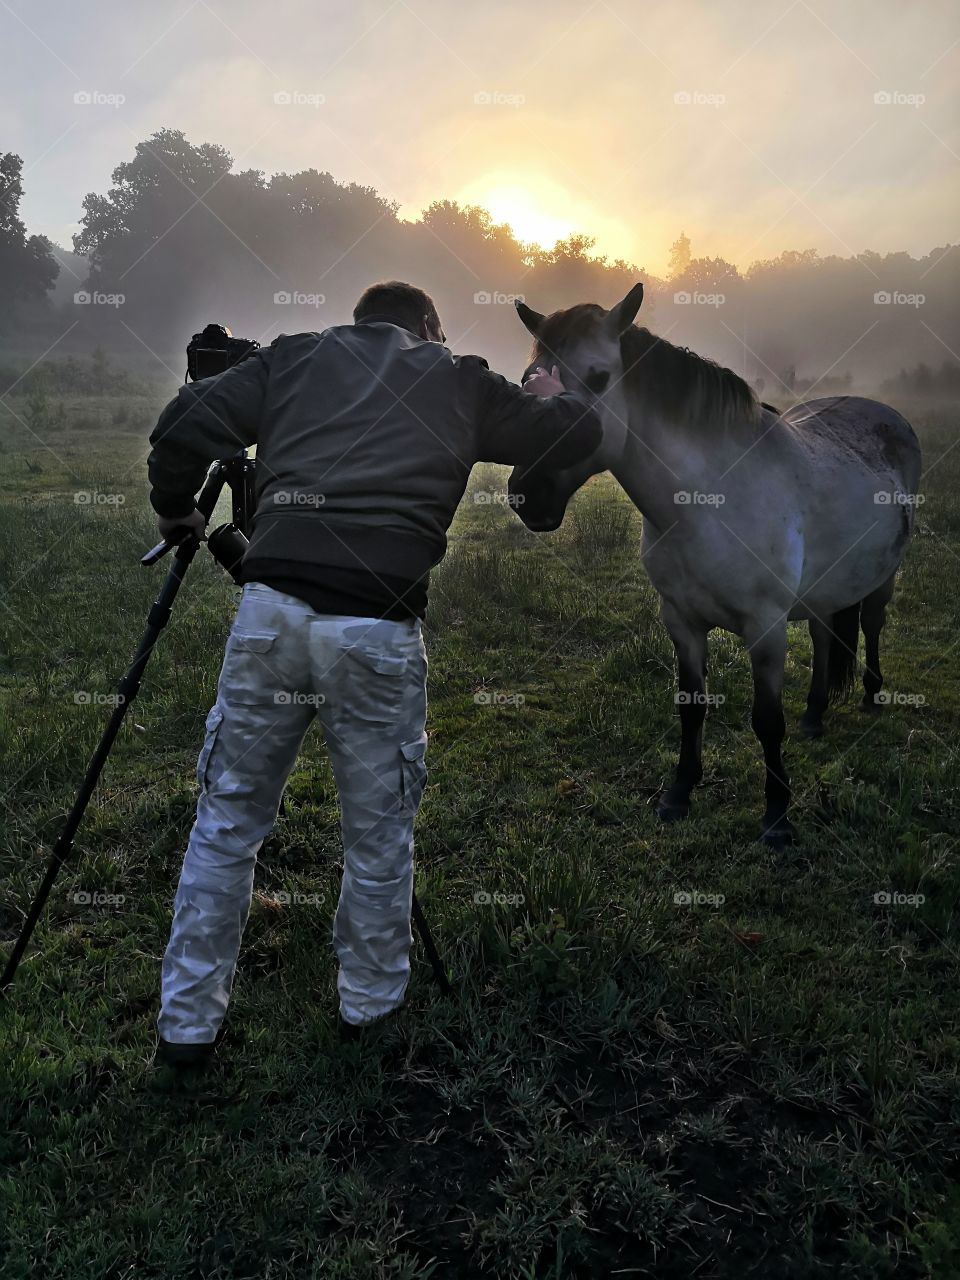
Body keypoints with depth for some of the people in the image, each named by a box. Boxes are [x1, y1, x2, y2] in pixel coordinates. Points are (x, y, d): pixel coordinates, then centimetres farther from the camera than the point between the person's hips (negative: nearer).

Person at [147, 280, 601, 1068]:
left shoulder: (295, 359, 15)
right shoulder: (461, 383, 12)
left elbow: (185, 428, 6)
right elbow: (577, 435, 17)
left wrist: (176, 513, 23)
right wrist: (550, 397, 39)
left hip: (270, 611, 2)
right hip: (378, 628, -2)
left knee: (227, 821, 16)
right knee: (379, 833, 16)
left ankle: (187, 1025, 26)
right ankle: (371, 1004, 34)